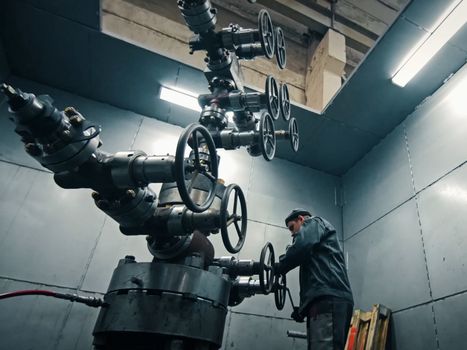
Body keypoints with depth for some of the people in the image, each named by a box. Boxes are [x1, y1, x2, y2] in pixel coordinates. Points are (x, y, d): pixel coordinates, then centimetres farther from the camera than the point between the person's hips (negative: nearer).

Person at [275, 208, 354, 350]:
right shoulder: (317, 245, 38)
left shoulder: (314, 223, 12)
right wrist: (303, 308, 20)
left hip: (328, 299, -10)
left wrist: (278, 267, 2)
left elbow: (301, 246, -10)